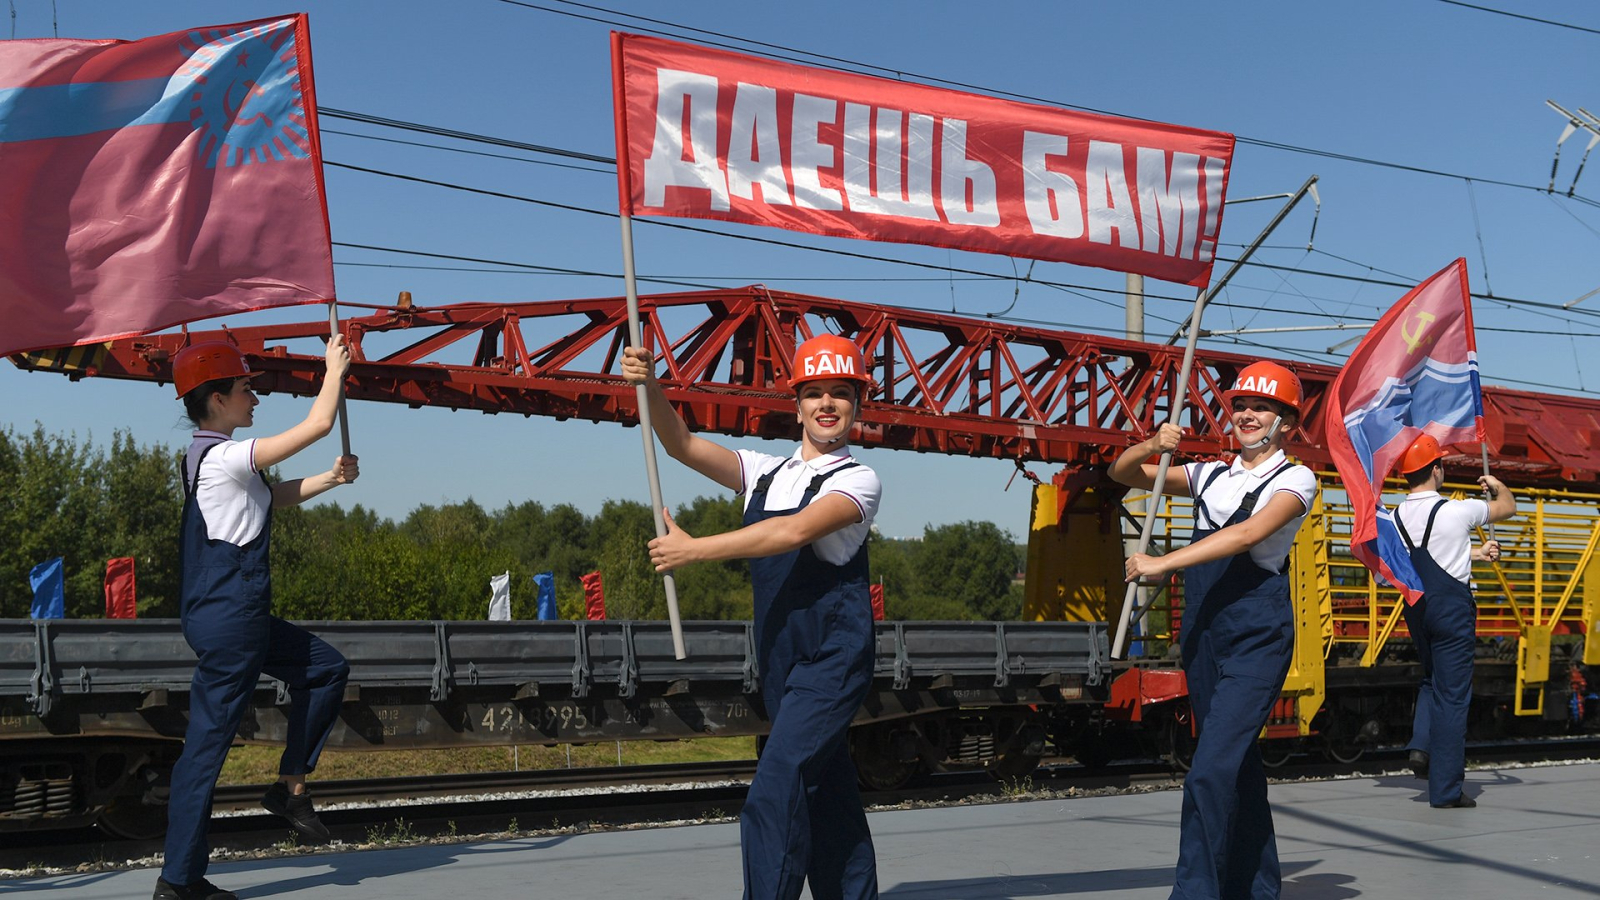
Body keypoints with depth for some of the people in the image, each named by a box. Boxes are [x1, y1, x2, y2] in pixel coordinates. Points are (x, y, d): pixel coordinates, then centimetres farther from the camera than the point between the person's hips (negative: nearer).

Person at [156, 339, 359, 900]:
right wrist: (335, 367, -1)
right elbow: (319, 424, -16)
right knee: (208, 742, -5)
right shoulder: (224, 456, -16)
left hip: (239, 617, 10)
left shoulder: (206, 456, 14)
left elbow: (273, 496, 28)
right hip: (229, 620, -10)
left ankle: (290, 786, 19)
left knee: (326, 668, 20)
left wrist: (330, 479, 14)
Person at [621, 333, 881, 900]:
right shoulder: (765, 473, 15)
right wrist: (649, 387, -11)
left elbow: (795, 532, -19)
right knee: (825, 797, 12)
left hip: (833, 658, -6)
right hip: (780, 665, 6)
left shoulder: (859, 481, -3)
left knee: (773, 795, -17)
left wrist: (693, 550, -18)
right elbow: (684, 446, 6)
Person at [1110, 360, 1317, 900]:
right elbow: (1123, 474, 19)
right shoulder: (1210, 477, 17)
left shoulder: (1295, 480, -1)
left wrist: (1162, 564, -25)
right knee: (1238, 768, 14)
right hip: (1202, 637, 6)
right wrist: (1153, 445, -4)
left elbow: (1249, 534, -18)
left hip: (1257, 637, -6)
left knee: (1211, 770, -17)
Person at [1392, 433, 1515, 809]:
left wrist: (1476, 554, 29)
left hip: (1416, 606, 5)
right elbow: (1508, 507, 6)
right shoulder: (1456, 511, -13)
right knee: (1452, 694, 1)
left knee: (1433, 679, 25)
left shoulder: (1396, 518, 2)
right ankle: (1445, 790, 4)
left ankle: (1421, 745, 4)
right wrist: (1497, 485, 27)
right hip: (1452, 607, -5)